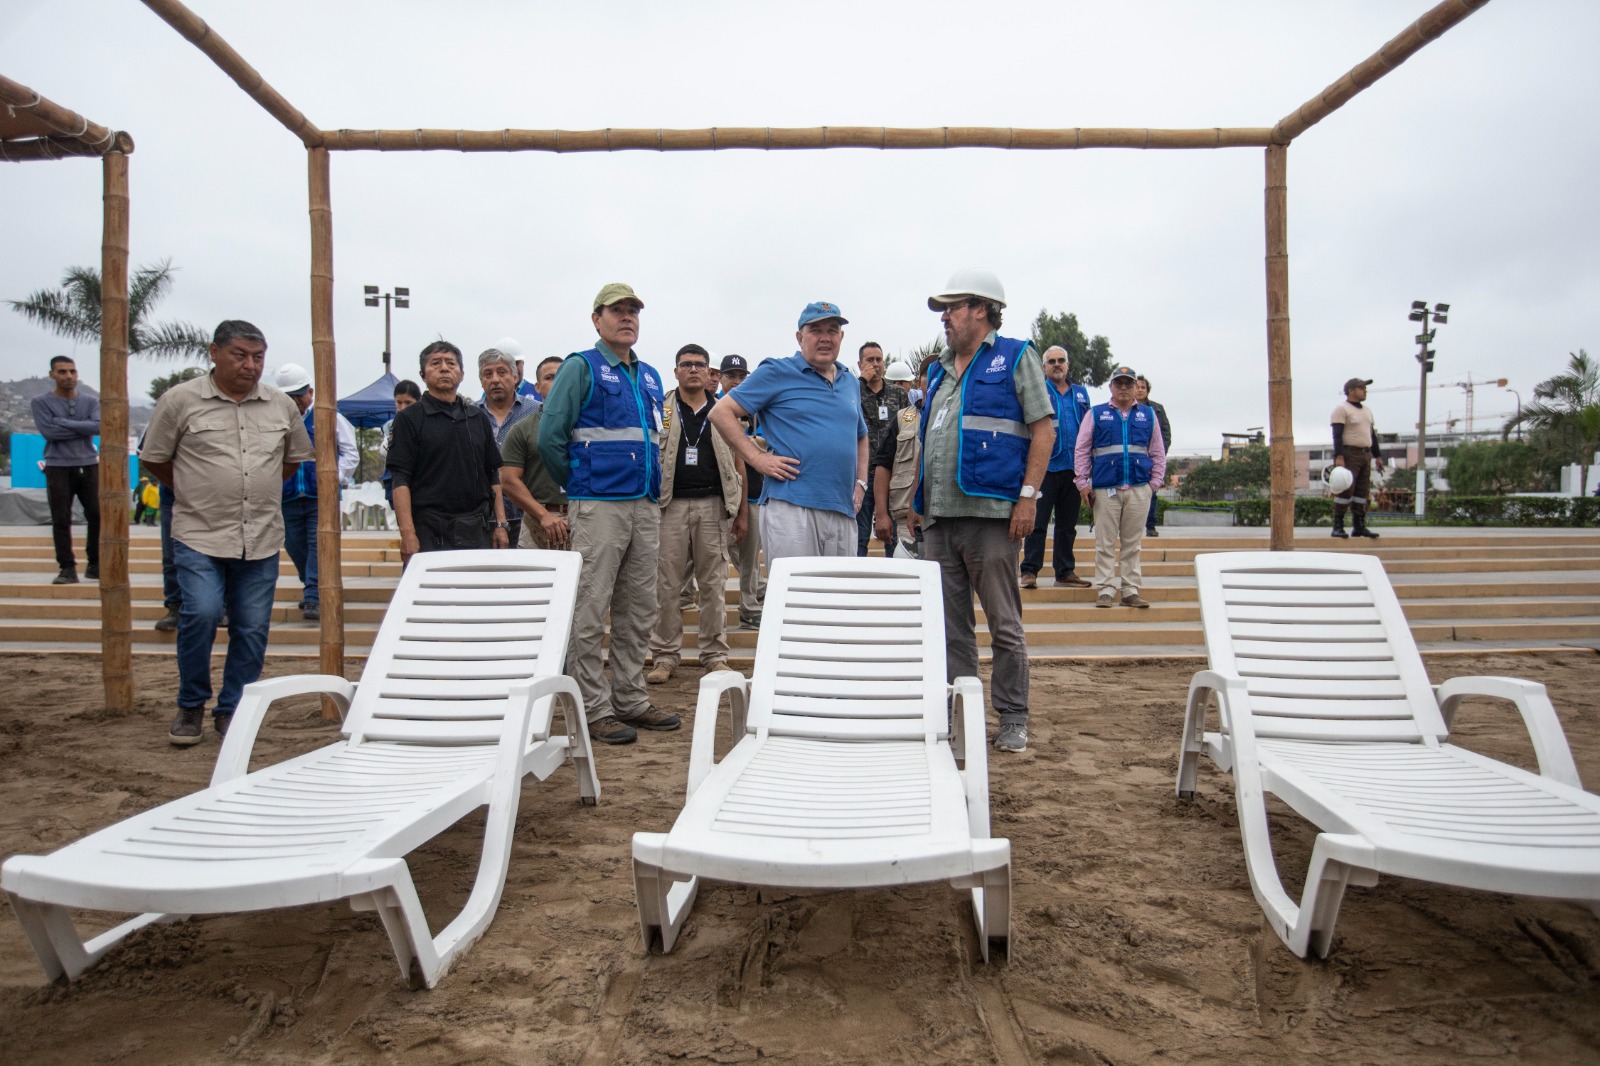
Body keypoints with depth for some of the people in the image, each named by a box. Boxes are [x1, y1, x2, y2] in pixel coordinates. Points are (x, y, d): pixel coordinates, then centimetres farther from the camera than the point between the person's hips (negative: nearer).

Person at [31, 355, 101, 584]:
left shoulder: (90, 402, 10)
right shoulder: (41, 402, 4)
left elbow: (99, 426, -8)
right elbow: (48, 431, -11)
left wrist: (64, 423, -10)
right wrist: (83, 429, -7)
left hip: (89, 465, 2)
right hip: (58, 467, -2)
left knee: (97, 515, -2)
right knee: (61, 520, -2)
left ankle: (95, 565, 10)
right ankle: (67, 568, 4)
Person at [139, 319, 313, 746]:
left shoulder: (282, 406, 8)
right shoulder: (180, 400, -2)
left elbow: (294, 458, 21)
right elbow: (153, 459, 7)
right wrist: (196, 492, 10)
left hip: (261, 538, 3)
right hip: (200, 535, -3)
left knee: (252, 627, 4)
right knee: (201, 613, -16)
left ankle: (232, 710, 21)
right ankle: (191, 705, 8)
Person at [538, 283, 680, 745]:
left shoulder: (650, 377, 18)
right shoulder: (581, 368, -3)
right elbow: (550, 436, -7)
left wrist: (652, 488, 16)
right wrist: (577, 487, 1)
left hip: (646, 506, 7)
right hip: (598, 507, -7)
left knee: (638, 611, 11)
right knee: (590, 612, -4)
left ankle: (630, 700, 20)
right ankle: (594, 709, 3)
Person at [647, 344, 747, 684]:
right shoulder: (660, 410, 7)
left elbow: (737, 463, 12)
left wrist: (742, 510, 7)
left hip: (713, 505, 1)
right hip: (670, 504, -1)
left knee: (714, 584, 5)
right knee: (666, 583, 1)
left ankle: (715, 655, 13)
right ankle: (665, 656, 11)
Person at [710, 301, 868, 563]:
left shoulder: (850, 382, 20)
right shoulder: (777, 373, 0)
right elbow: (721, 413, -3)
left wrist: (861, 482, 17)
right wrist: (757, 458, -11)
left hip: (843, 511, 7)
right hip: (791, 507, -6)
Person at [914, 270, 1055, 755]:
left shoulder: (1015, 358, 2)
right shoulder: (941, 370, 21)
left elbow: (1044, 429, -4)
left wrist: (1028, 496, -13)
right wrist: (918, 501, 16)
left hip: (989, 513, -6)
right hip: (939, 516, 7)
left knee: (1004, 623, 1)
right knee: (949, 624, 10)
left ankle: (1012, 718, 12)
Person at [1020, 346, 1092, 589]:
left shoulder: (1081, 393, 16)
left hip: (1073, 467, 5)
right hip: (1046, 466, -5)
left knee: (1068, 523, 11)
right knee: (1038, 522, -4)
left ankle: (1065, 571, 19)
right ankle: (1029, 571, 0)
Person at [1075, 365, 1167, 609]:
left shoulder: (1148, 415, 14)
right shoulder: (1096, 414, 9)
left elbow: (1158, 453, 16)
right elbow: (1082, 450, 6)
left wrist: (1154, 482, 7)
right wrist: (1083, 483, -1)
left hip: (1139, 489, 2)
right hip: (1105, 489, -1)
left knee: (1133, 543, 5)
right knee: (1105, 543, -1)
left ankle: (1131, 591, 11)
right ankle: (1106, 591, 4)